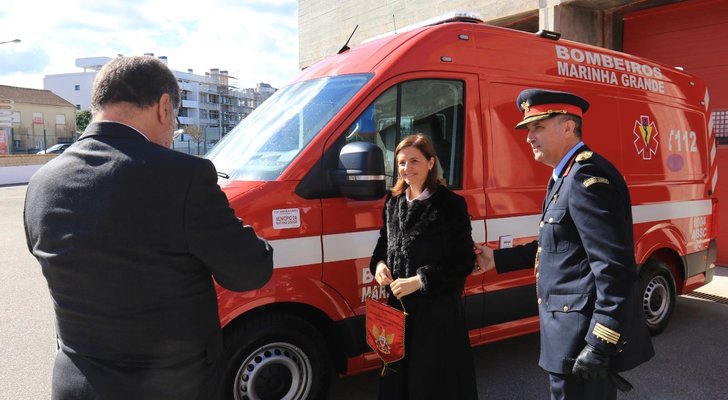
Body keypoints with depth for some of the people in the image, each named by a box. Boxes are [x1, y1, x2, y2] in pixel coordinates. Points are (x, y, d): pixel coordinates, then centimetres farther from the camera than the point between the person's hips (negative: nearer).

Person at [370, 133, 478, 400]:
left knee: (435, 378, 6)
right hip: (398, 304, 6)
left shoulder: (450, 204, -11)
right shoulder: (393, 202, 7)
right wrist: (379, 263, -2)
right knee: (399, 375, 16)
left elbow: (463, 261, -13)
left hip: (437, 308, -6)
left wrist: (419, 281, -19)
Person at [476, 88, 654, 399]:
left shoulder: (588, 175, -20)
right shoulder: (565, 175, 13)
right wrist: (498, 259, 18)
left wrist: (599, 345, -24)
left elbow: (615, 268, -25)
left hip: (585, 338, -10)